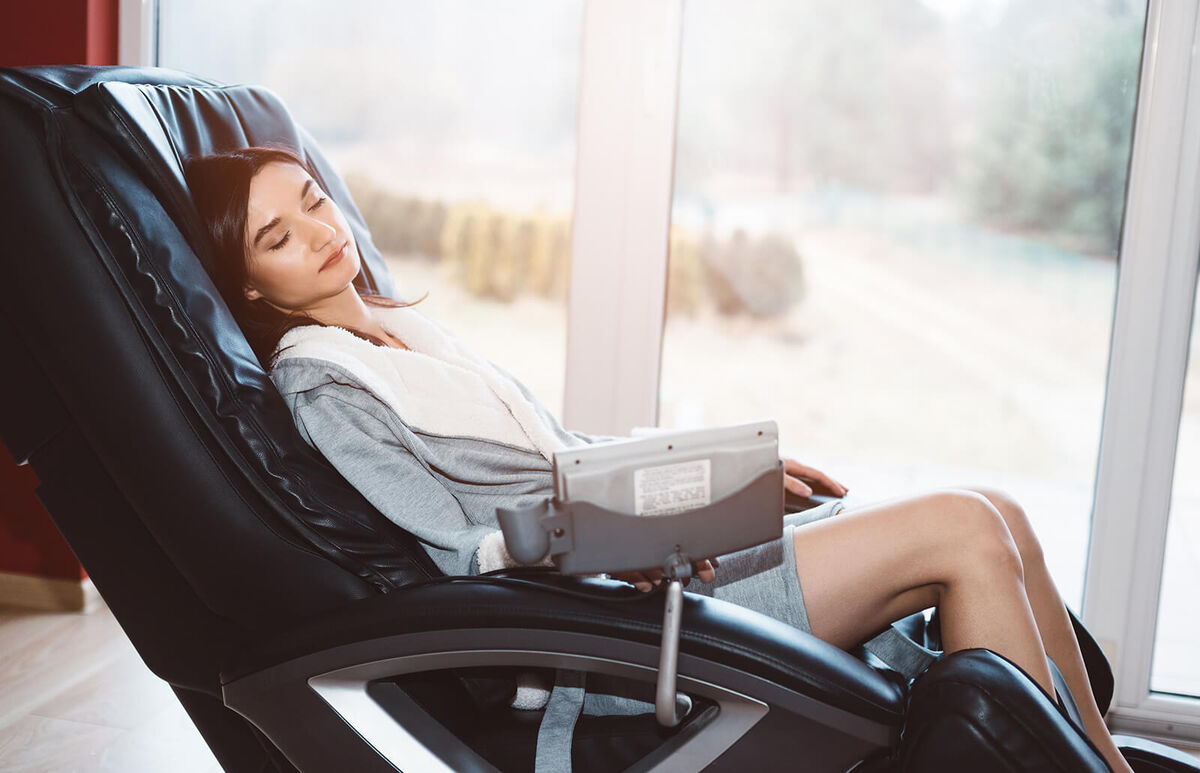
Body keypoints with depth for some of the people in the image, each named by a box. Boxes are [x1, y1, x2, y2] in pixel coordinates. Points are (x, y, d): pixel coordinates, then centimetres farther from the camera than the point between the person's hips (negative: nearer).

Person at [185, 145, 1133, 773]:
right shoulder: (315, 384, -7)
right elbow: (464, 549, -13)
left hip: (650, 548, 8)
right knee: (966, 532, -16)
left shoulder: (404, 322, 19)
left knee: (1000, 517, -2)